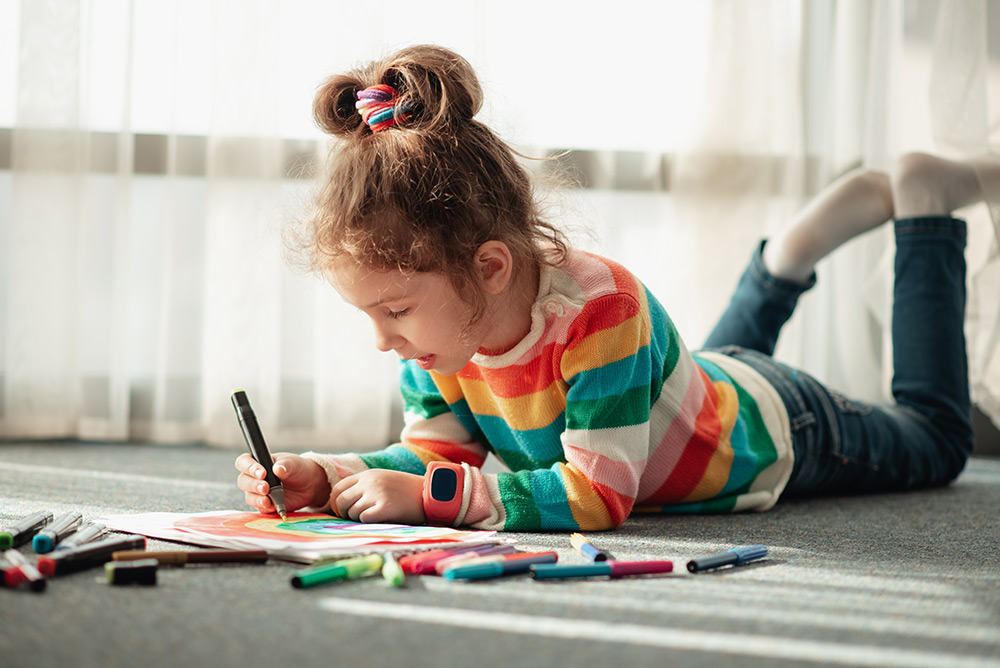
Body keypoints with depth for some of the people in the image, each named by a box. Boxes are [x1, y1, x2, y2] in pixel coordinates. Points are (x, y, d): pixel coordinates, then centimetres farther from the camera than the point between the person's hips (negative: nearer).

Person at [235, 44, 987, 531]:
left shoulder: (600, 311, -49)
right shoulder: (441, 316, -28)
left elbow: (598, 493, -47)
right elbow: (440, 451, -19)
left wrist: (430, 495, -52)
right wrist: (328, 476, -37)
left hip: (769, 429, -6)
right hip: (690, 388, 6)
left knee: (935, 434, 25)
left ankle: (923, 209, 31)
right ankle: (794, 253, 43)